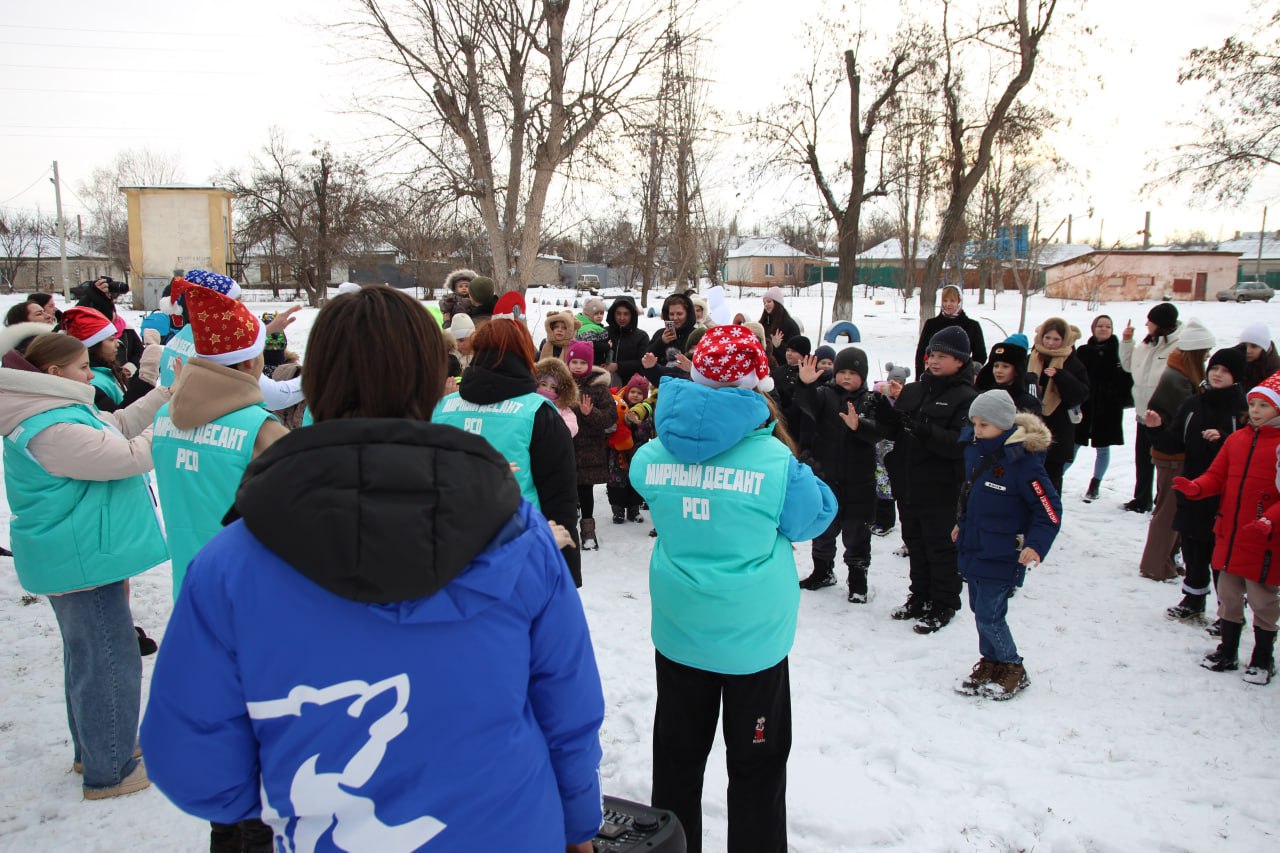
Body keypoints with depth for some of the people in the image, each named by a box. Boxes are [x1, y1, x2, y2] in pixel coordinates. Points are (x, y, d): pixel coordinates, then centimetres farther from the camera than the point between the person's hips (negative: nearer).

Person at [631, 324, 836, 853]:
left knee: (677, 756, 20)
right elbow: (816, 516, -1)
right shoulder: (775, 461, -18)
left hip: (678, 631, 4)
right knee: (757, 763, 14)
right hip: (752, 636, -3)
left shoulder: (655, 453, -8)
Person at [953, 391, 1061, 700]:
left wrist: (1036, 545, -26)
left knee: (989, 615, -4)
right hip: (973, 549, 7)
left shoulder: (1023, 460, -21)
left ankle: (1012, 669, 17)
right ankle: (990, 663, 31)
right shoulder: (974, 449, 3)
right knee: (979, 610, 15)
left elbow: (1050, 509, -18)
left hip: (1002, 556, -7)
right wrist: (962, 524, 25)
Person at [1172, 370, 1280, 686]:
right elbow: (1216, 477, 8)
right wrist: (1195, 488, -11)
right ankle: (1227, 651, 31)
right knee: (1228, 596, 16)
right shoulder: (1237, 439, 6)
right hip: (1229, 535, 5)